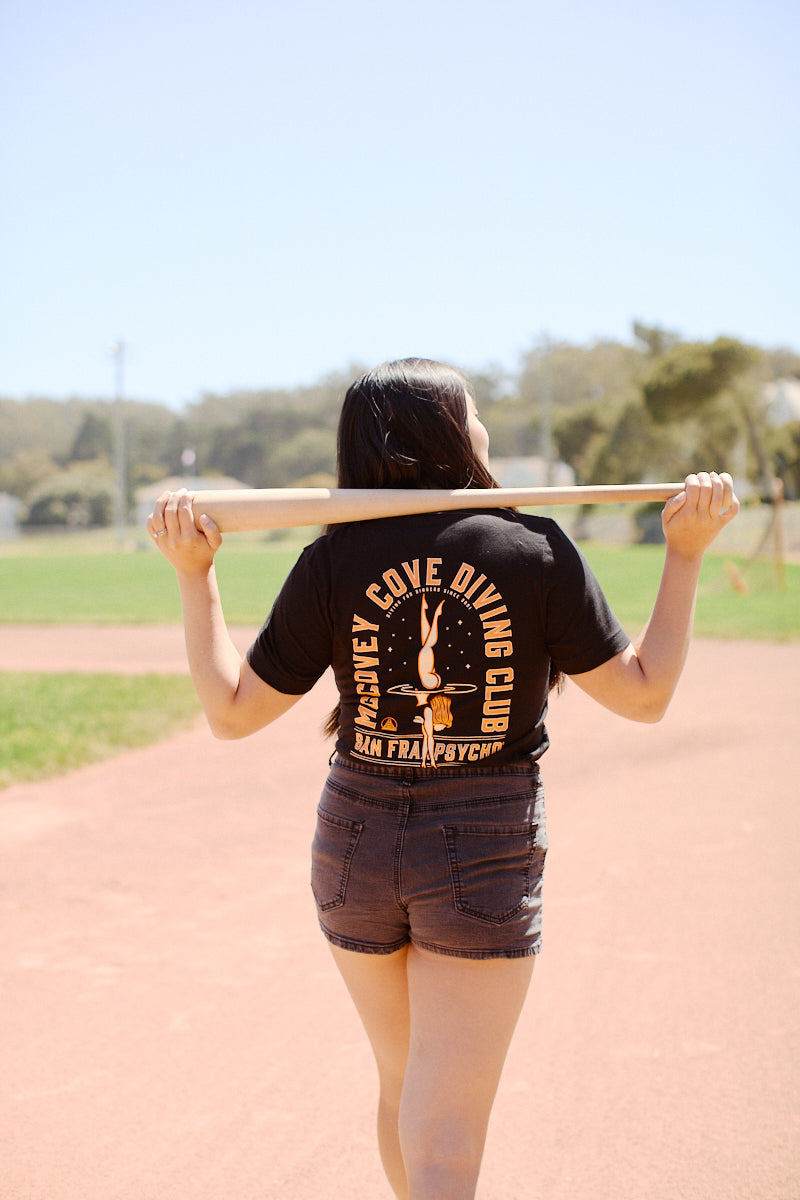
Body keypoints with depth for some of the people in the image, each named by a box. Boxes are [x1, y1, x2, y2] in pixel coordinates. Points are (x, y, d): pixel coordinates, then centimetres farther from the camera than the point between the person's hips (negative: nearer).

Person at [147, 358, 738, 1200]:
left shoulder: (333, 562, -5)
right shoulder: (536, 551, -8)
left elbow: (232, 711, -2)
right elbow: (644, 694, -3)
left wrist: (192, 574, 2)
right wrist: (686, 552, 3)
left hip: (356, 847, 3)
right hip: (486, 857, -3)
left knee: (403, 1082, 25)